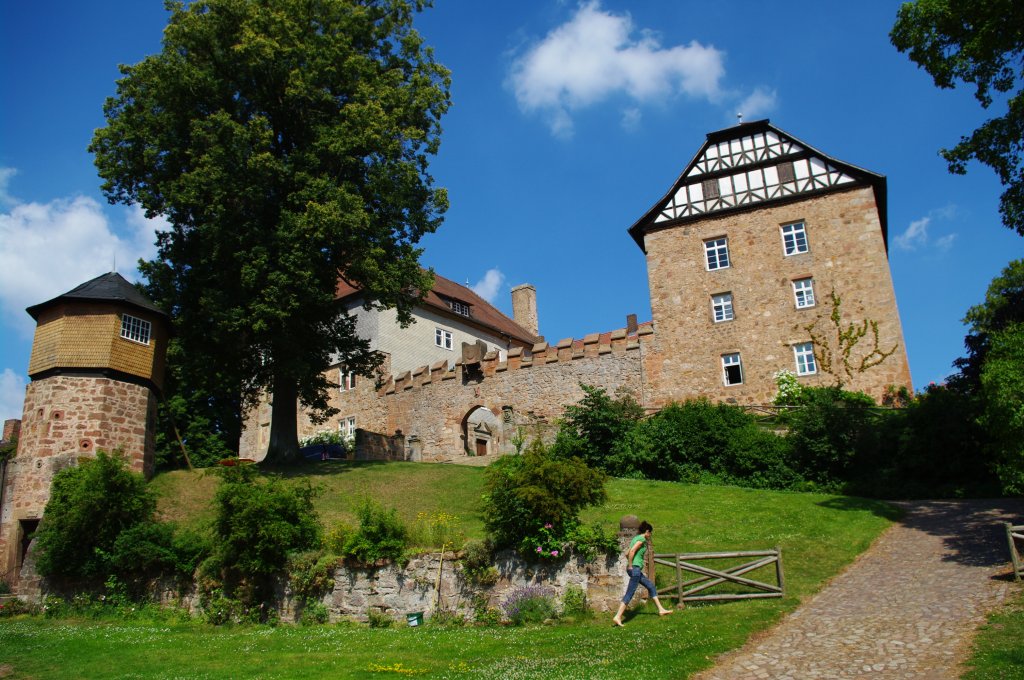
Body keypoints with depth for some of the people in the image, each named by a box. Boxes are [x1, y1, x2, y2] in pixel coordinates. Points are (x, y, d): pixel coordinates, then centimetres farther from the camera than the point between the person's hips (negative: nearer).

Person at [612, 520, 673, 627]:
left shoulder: (636, 538, 17)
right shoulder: (642, 539, -10)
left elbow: (627, 553, 18)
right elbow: (632, 551, -23)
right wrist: (630, 566, -16)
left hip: (635, 569, 10)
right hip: (635, 569, -10)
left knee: (651, 586, 19)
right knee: (629, 593, -10)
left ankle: (661, 610, 25)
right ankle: (617, 617, -13)